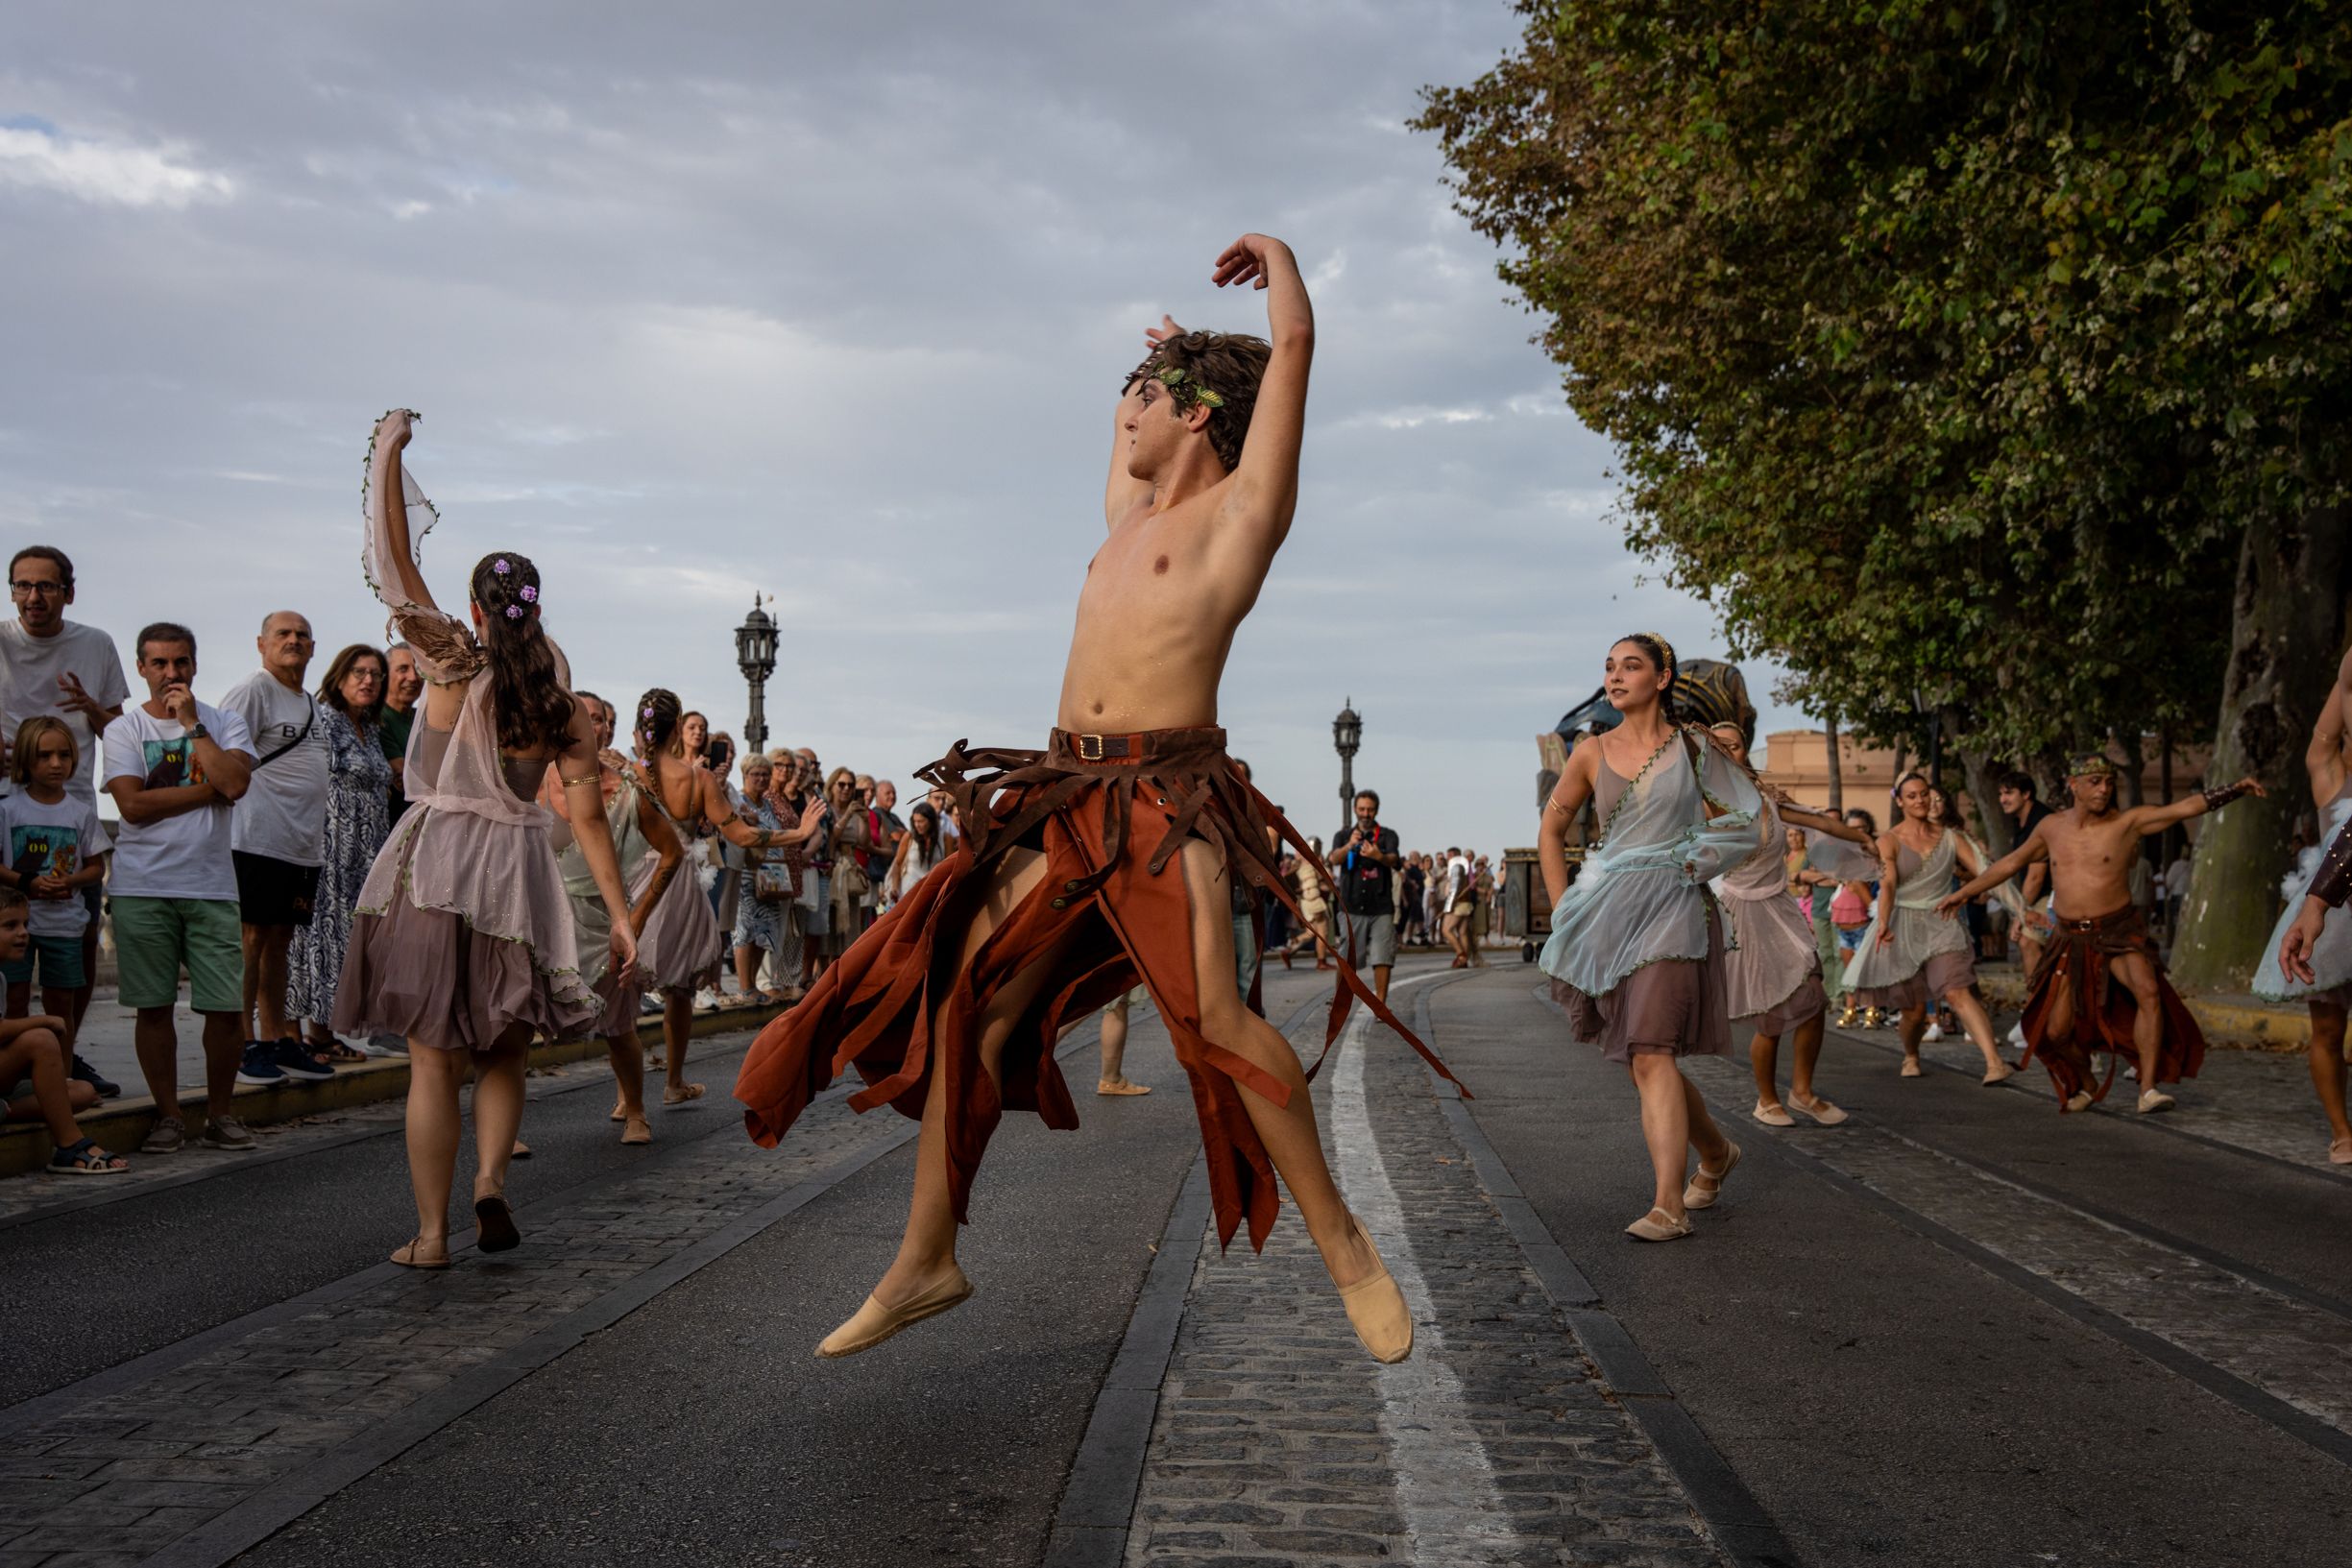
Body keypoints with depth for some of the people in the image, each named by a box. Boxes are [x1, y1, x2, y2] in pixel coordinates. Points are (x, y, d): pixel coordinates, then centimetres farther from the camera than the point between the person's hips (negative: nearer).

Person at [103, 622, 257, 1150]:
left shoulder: (224, 723, 9)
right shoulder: (124, 729, 5)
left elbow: (235, 782, -11)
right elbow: (133, 805, -9)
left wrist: (192, 723, -7)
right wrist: (210, 789, -8)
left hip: (211, 885, 1)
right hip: (142, 887, 0)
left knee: (226, 1007, -3)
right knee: (153, 1006, 3)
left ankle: (220, 1112, 13)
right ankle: (168, 1115, 14)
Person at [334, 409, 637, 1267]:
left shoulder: (453, 664, -7)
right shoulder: (564, 702, 0)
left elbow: (393, 563, -8)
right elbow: (588, 815, -2)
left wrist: (388, 452, -2)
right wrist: (619, 913, 1)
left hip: (434, 865, -2)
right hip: (516, 872, 2)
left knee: (432, 1060, 5)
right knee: (504, 1055, 18)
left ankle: (431, 1232, 7)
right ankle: (489, 1179, -5)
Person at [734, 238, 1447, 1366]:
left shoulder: (1240, 506, 0)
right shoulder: (1131, 512, 20)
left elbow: (1293, 340, -2)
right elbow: (1130, 437, 45)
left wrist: (1272, 251, 15)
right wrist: (1163, 360, 41)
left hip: (1164, 798, -7)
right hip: (1063, 797, 8)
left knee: (1214, 1022, -21)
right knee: (961, 1011, 3)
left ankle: (1344, 1248, -5)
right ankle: (926, 1262, 13)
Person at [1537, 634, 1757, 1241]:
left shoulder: (1694, 745, 3)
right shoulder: (1593, 753, 7)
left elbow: (1746, 821, 12)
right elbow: (1551, 830, 15)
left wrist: (1690, 862, 2)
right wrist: (1563, 907, 7)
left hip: (1672, 910, -4)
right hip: (1610, 914, 4)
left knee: (1651, 1054, -17)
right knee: (1644, 1058, 12)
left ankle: (1668, 1205, -18)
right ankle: (1716, 1153, 37)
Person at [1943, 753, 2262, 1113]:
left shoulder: (2127, 822, -5)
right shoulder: (2052, 827, 6)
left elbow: (2185, 808, -13)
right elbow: (2012, 862, 19)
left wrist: (2234, 790, -25)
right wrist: (1965, 892, 23)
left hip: (2119, 931, -3)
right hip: (2072, 939, 3)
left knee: (2149, 992, -30)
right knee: (2056, 1031, -1)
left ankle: (2148, 1090, -26)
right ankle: (2085, 1086, 29)